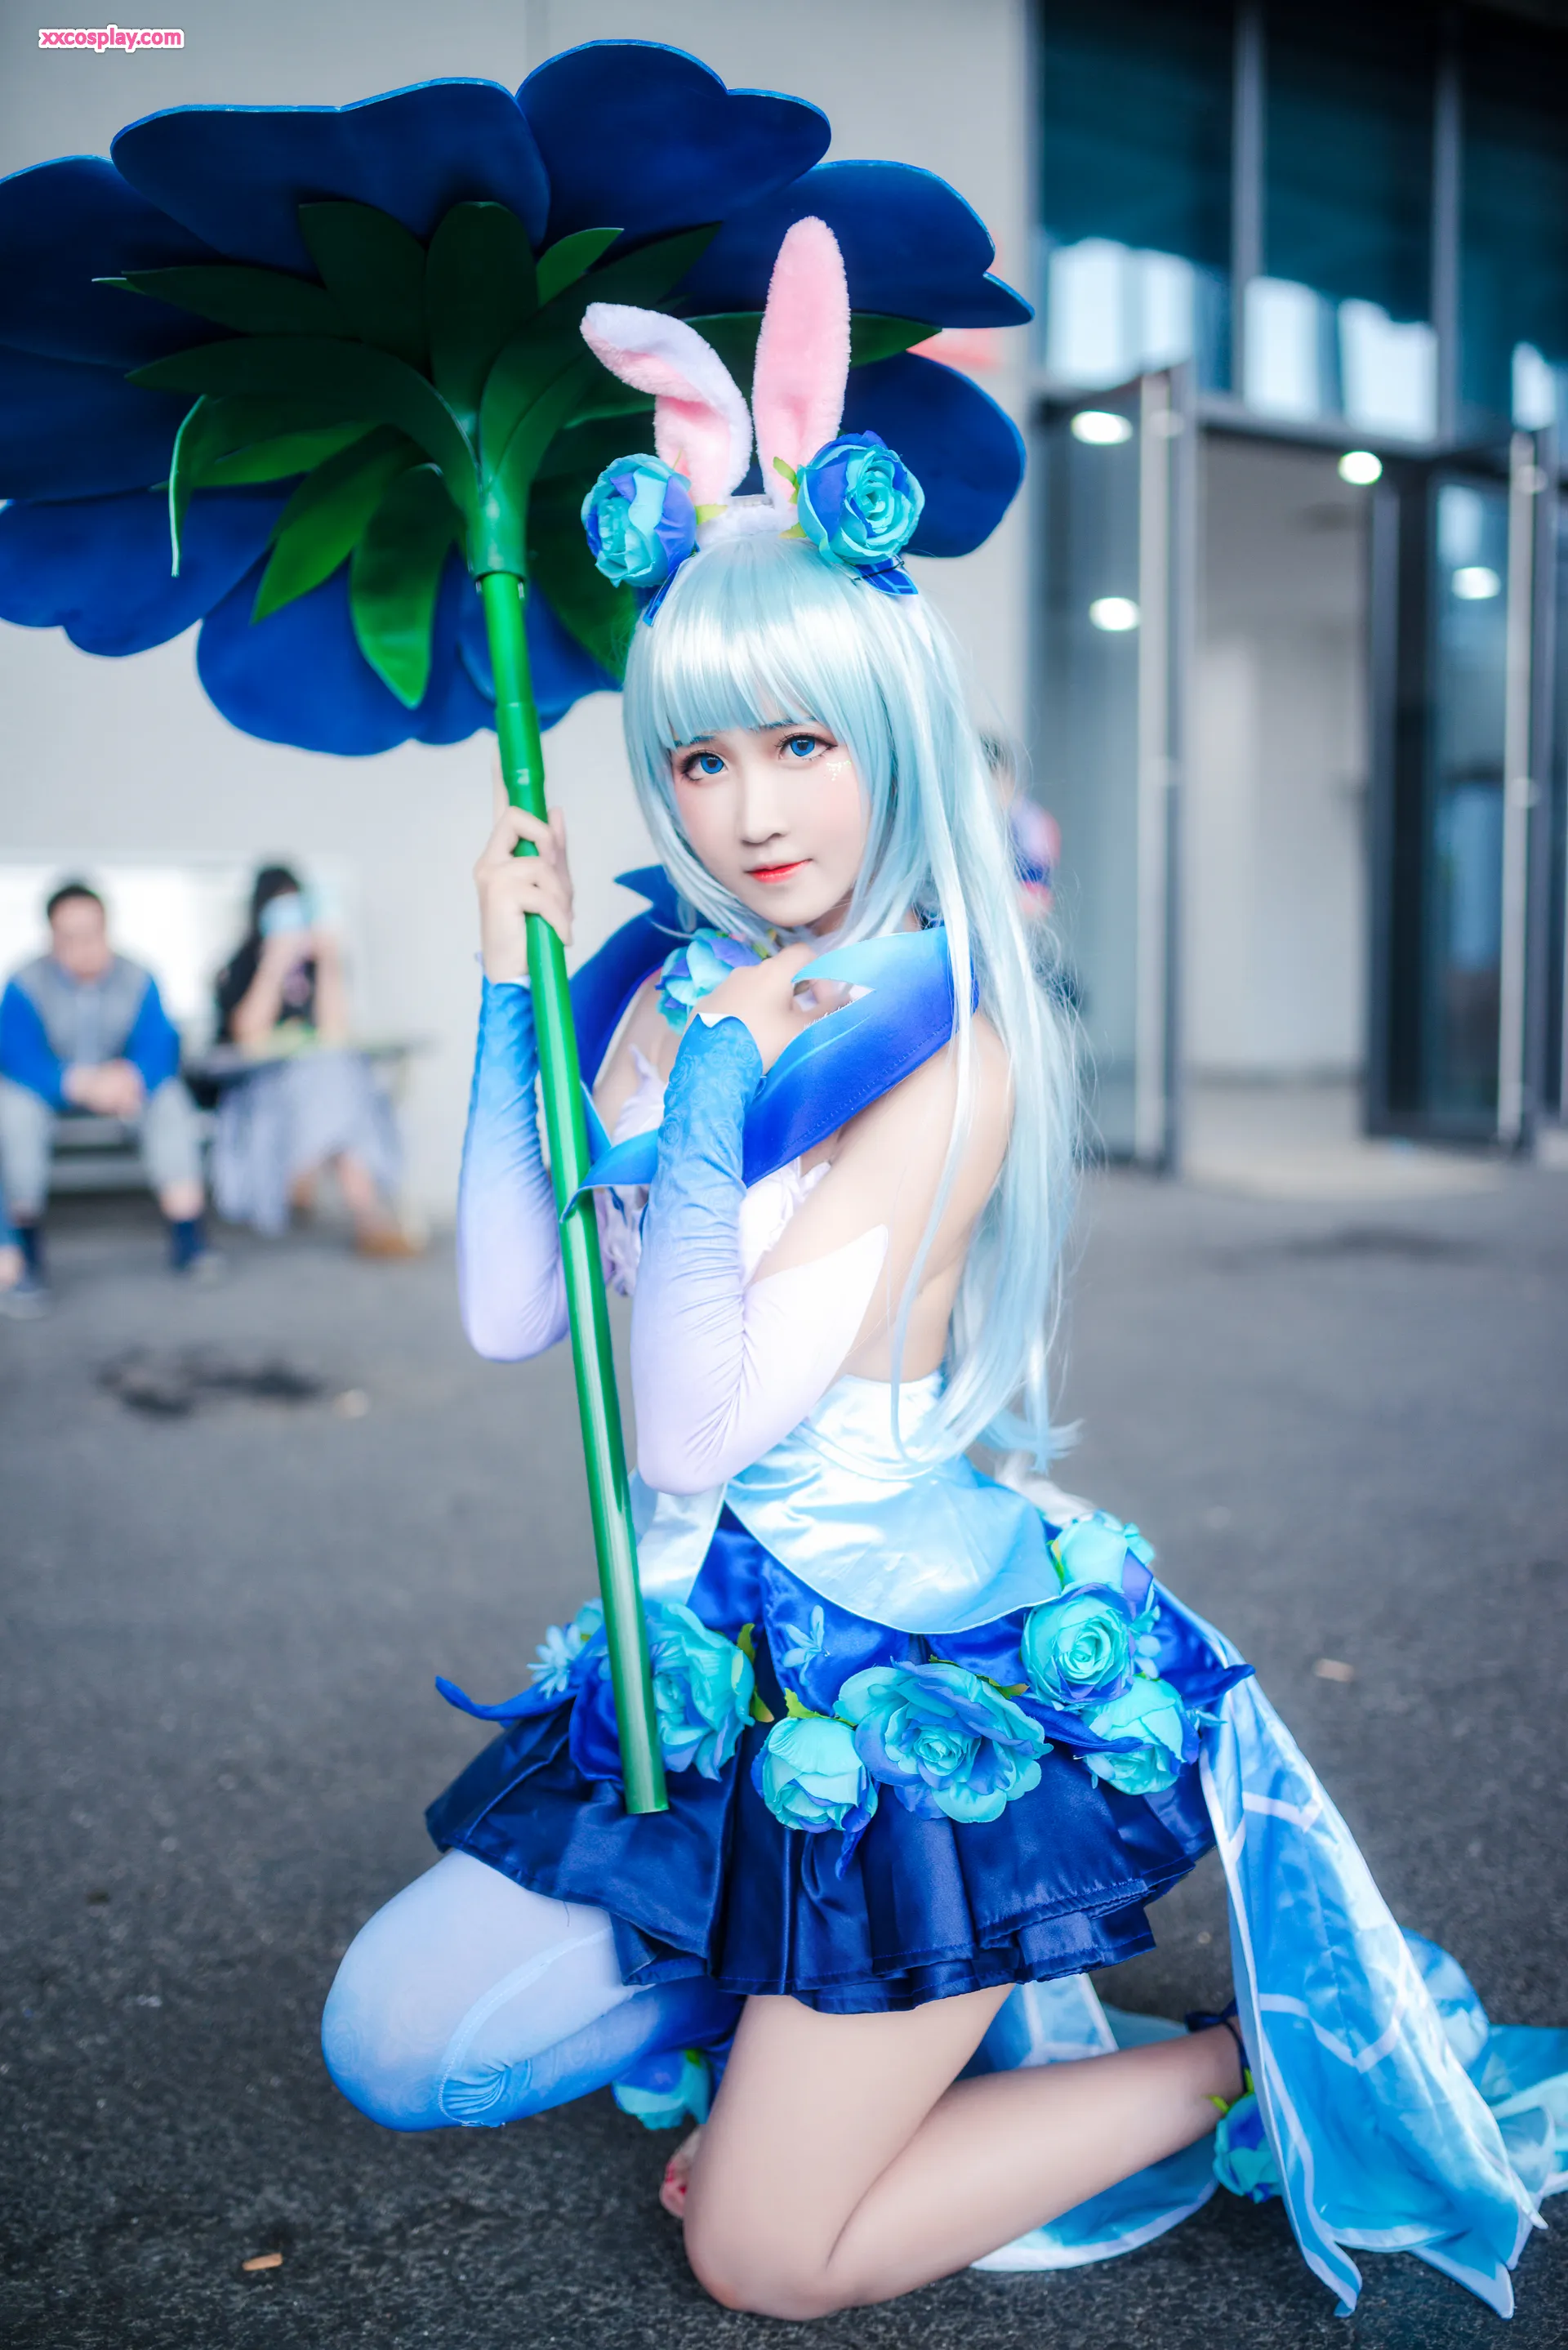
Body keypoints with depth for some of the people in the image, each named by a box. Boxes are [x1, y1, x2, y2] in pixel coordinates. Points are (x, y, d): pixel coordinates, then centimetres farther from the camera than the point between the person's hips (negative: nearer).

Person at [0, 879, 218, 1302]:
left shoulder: (138, 981, -5)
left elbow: (160, 1046, -16)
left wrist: (131, 1077, -41)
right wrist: (81, 1083, -43)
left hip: (120, 1082, 2)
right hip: (48, 1091, -2)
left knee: (170, 1099, -26)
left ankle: (188, 1237, -23)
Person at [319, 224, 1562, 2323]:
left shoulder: (952, 1045, -17)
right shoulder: (665, 986, 2)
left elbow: (695, 1435, -21)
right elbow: (511, 1317, -3)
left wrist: (706, 1110, -28)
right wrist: (512, 992, -6)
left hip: (914, 1670, -7)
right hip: (703, 1670, 7)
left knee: (768, 2255, 1)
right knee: (388, 2044, 12)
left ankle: (1250, 2059, 16)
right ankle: (806, 1978, 25)